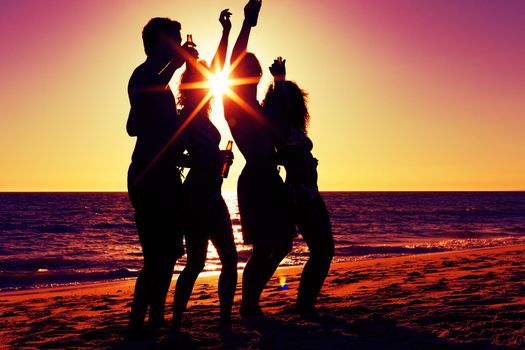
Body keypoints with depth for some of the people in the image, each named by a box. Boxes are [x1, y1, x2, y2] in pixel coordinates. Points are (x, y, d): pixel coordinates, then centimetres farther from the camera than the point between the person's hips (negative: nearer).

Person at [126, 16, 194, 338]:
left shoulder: (155, 79, 23)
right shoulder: (145, 74, -8)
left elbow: (133, 126, 32)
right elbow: (143, 96, -36)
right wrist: (173, 65, -29)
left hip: (161, 176, 10)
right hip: (152, 176, -10)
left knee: (167, 251, 14)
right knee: (159, 254, -11)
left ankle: (156, 318, 23)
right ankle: (137, 325, -6)